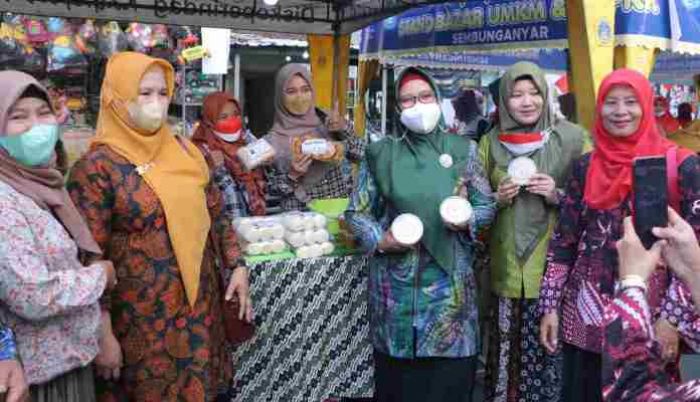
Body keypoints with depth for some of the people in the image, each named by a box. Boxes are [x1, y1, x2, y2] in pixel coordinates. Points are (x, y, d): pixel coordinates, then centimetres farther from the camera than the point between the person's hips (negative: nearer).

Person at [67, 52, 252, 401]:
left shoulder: (184, 150, 5)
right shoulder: (97, 167, -12)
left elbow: (215, 214, 12)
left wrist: (237, 265, 4)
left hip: (201, 301, 5)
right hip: (143, 315, -5)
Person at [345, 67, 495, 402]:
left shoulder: (462, 149, 4)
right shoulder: (381, 153, 3)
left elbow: (487, 205, 8)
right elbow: (356, 212, 6)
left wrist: (467, 220, -12)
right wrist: (380, 240, -11)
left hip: (448, 279, 0)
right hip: (396, 280, 0)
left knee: (451, 375, 4)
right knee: (398, 374, 8)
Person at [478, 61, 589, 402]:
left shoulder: (572, 137, 0)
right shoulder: (491, 142, 7)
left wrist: (558, 195, -13)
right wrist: (498, 199, -6)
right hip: (506, 268, 2)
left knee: (551, 349, -3)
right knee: (506, 351, 1)